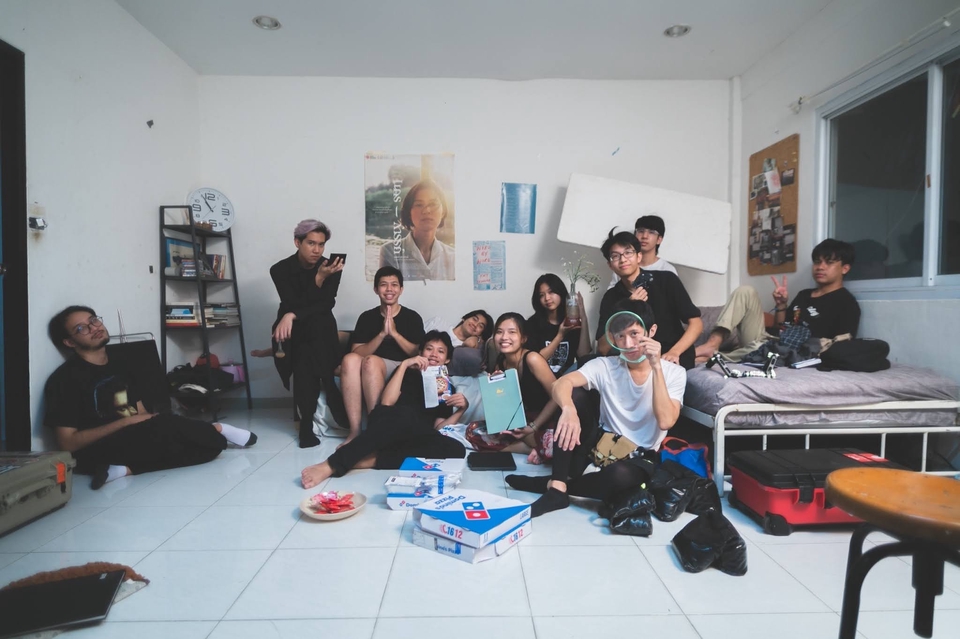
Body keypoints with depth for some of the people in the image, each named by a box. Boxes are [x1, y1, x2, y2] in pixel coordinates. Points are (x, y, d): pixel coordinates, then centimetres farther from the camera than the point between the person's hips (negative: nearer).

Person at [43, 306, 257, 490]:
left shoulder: (121, 366, 16)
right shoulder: (65, 378, -6)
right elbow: (68, 443, -11)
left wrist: (153, 420, -8)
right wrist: (125, 422, -16)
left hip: (138, 440, 6)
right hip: (99, 453, -6)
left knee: (213, 443, -11)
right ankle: (216, 429, -2)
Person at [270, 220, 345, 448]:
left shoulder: (331, 267, -8)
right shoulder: (281, 270, -11)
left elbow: (326, 305, -15)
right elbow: (294, 306, -20)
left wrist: (293, 316, -28)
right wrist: (318, 279, -29)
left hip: (321, 330, 1)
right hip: (293, 332, -1)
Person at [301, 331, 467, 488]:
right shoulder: (408, 373, 18)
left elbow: (438, 429, 12)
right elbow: (387, 403, -2)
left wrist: (461, 410, -1)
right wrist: (404, 364, -2)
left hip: (414, 438, 3)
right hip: (386, 423, -3)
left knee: (457, 450, -32)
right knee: (406, 413, -41)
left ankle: (373, 460, -34)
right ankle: (332, 464, -41)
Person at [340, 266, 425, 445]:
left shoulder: (412, 317, 6)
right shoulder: (366, 317, 10)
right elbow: (357, 352, -1)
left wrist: (394, 333, -11)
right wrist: (382, 334, -14)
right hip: (371, 371, 2)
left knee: (370, 361, -33)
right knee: (350, 359, -31)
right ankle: (355, 430, -31)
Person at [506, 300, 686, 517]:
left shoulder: (674, 373, -8)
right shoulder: (604, 366, -7)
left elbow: (665, 421, -24)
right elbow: (561, 384, -25)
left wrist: (656, 367, -26)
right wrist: (569, 410, -46)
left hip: (641, 457, -2)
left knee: (619, 476, -39)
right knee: (575, 395, -22)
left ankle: (552, 484, -11)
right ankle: (557, 487, -23)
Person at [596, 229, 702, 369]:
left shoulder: (667, 280, -3)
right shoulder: (611, 297, 4)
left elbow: (696, 323, -1)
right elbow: (603, 349, -4)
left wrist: (674, 352, -18)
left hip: (674, 360, -3)